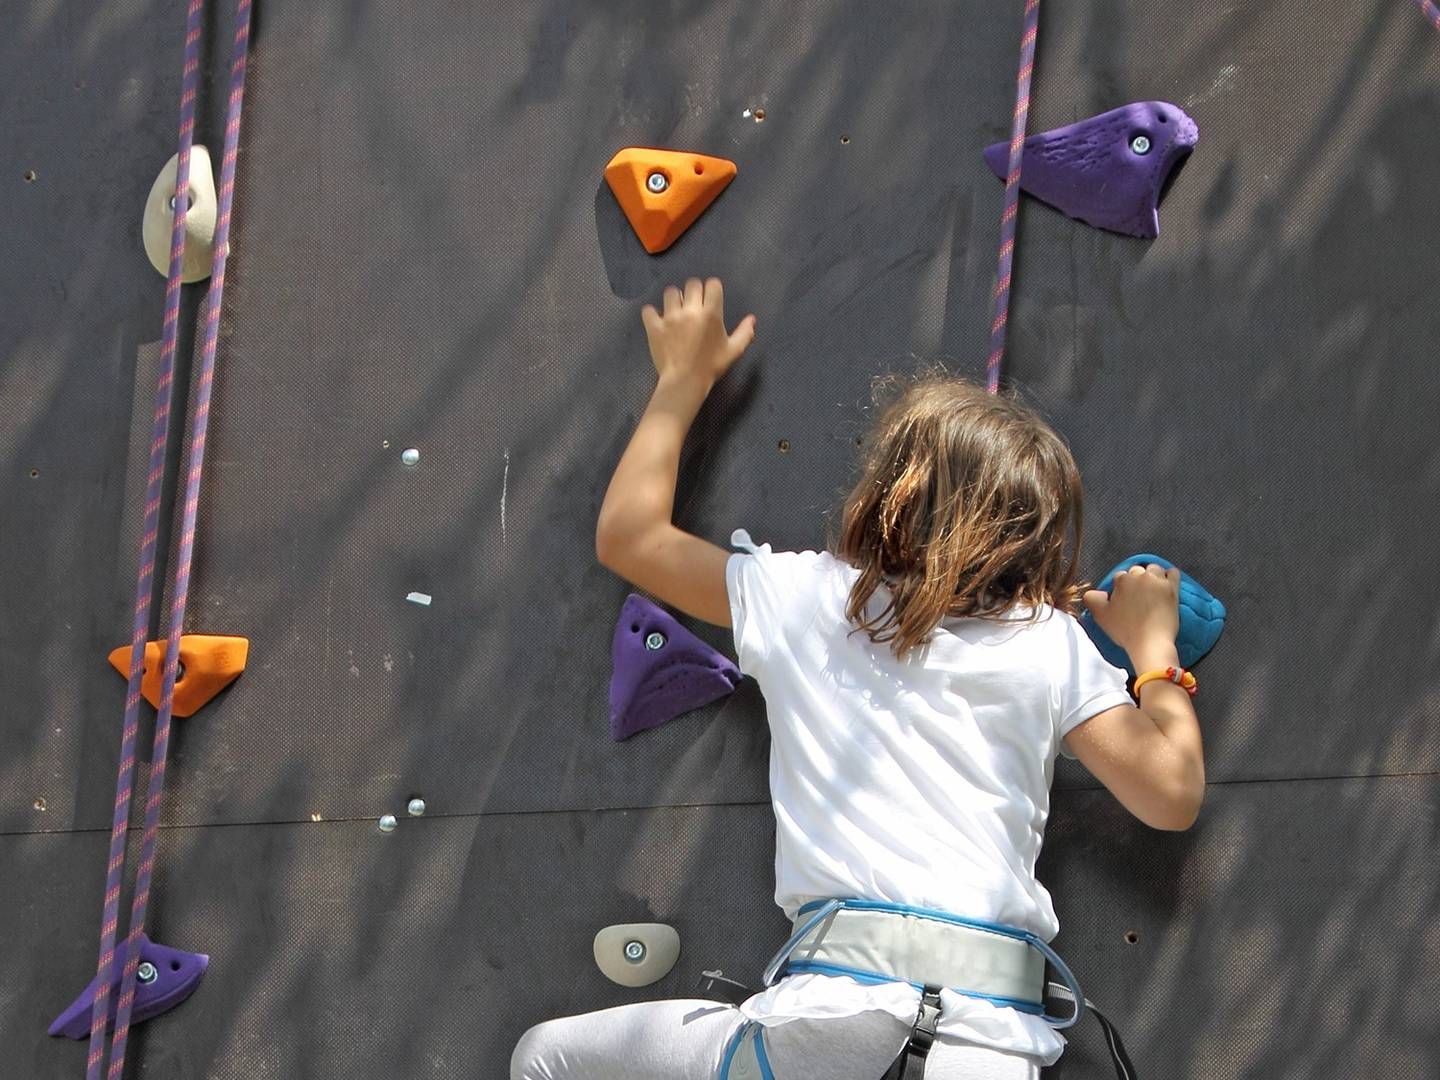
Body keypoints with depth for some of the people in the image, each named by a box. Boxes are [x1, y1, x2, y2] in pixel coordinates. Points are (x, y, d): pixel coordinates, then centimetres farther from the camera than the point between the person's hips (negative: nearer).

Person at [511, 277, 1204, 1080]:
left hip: (835, 1008, -2)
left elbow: (628, 535, 24)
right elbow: (1173, 795, 9)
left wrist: (683, 380, 36)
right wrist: (1154, 644, 24)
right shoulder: (1053, 644, 9)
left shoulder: (804, 599, 10)